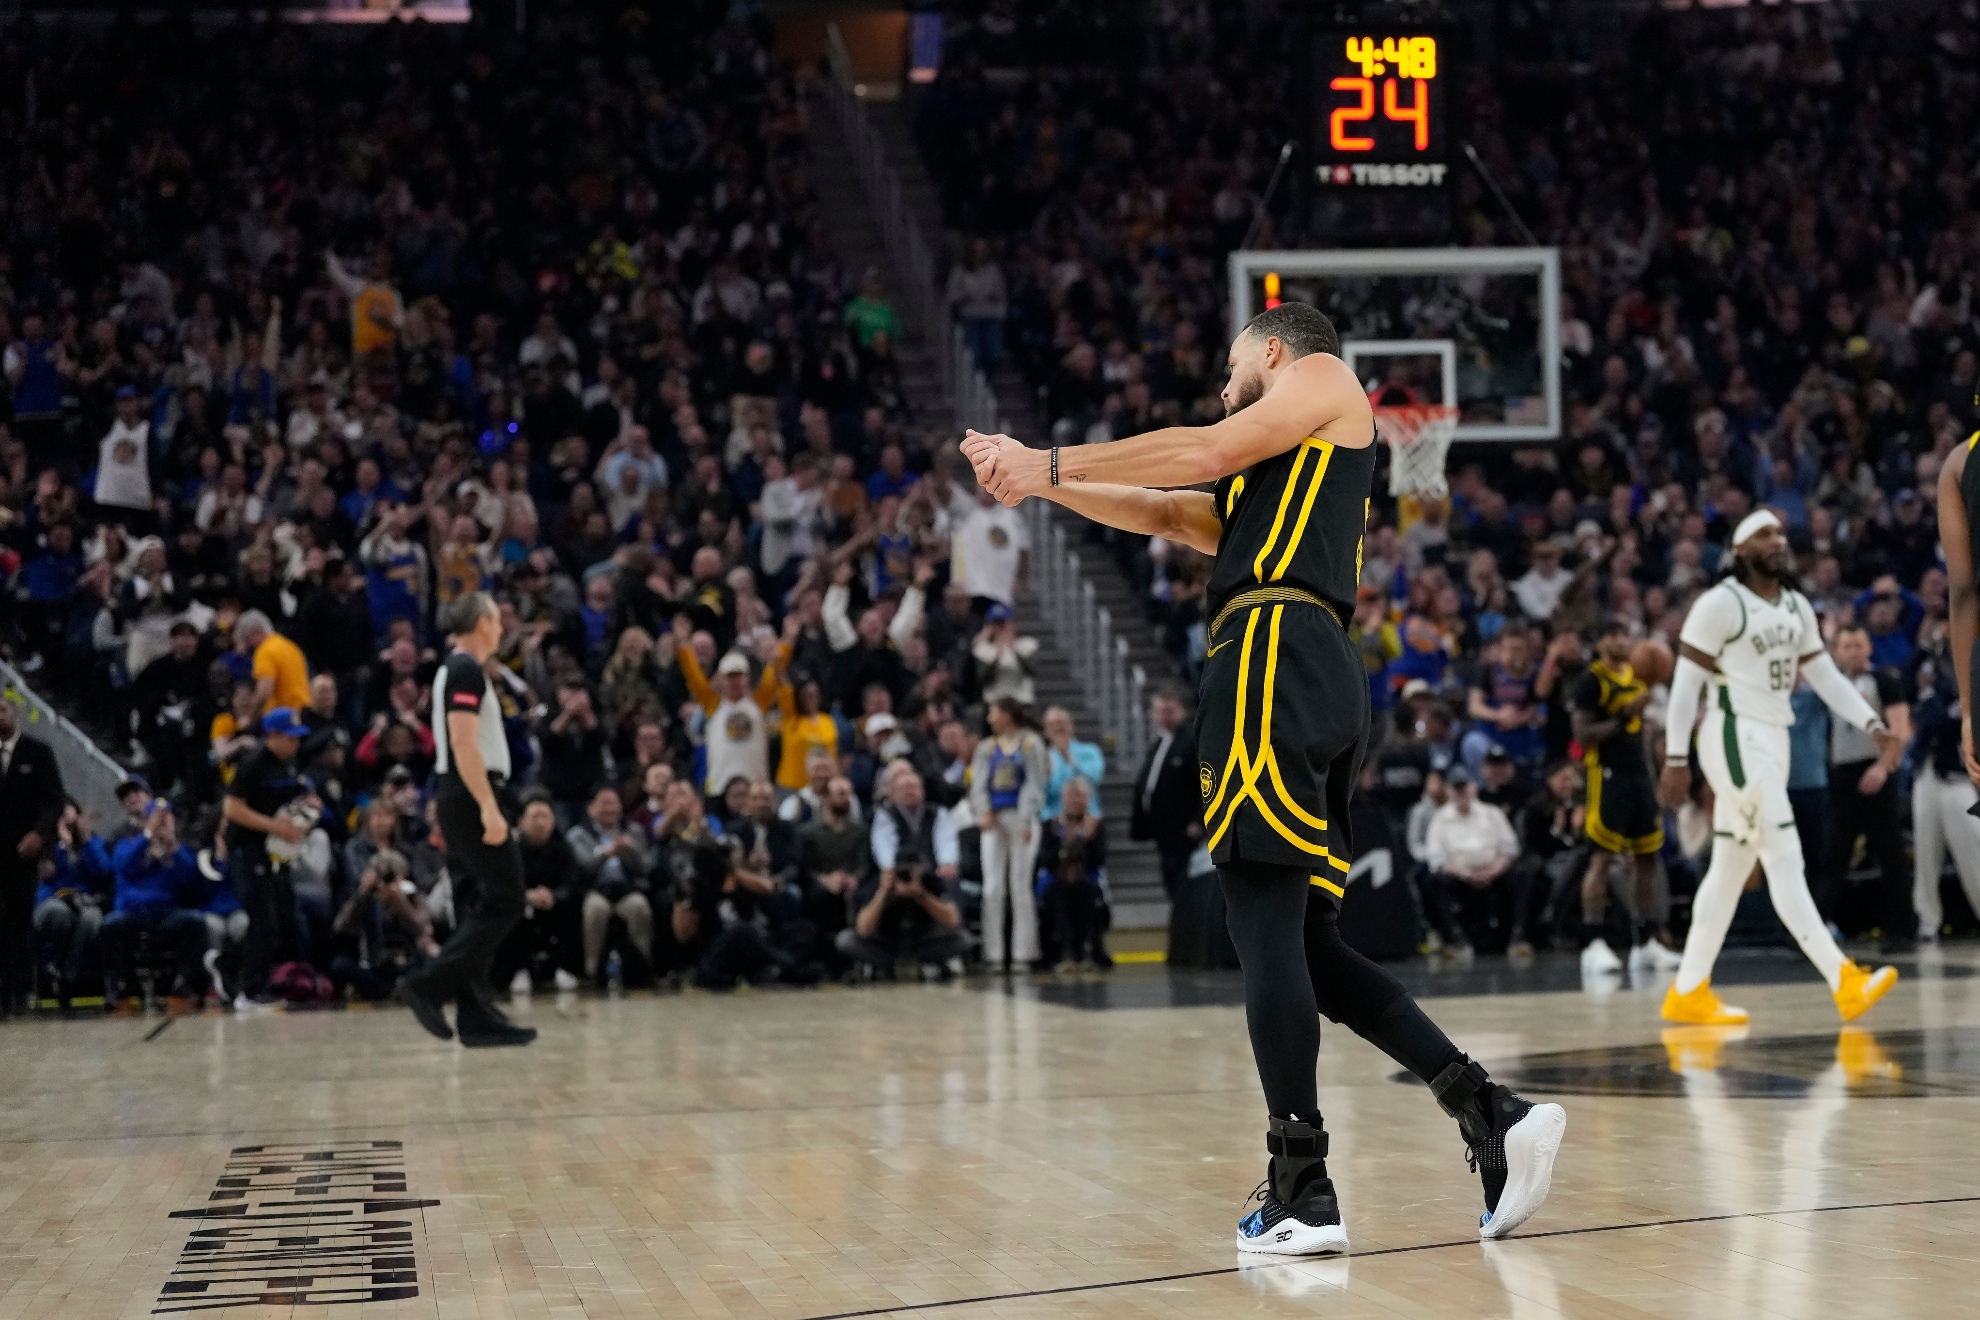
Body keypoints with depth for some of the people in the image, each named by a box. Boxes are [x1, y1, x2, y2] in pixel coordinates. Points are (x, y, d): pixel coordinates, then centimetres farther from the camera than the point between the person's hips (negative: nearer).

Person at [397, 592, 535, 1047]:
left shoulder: (454, 670, 18)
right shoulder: (467, 671, -11)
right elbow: (463, 742, -21)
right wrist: (488, 808, -25)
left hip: (458, 799, 10)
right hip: (472, 796, -10)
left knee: (478, 909, 9)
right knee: (503, 901, -9)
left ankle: (476, 1017, 8)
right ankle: (429, 985, -14)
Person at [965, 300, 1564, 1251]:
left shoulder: (1324, 378, 11)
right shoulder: (1263, 486, 34)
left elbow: (1206, 452, -1)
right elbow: (1164, 512, 33)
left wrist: (1053, 463, 3)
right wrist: (1037, 480, 28)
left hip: (1276, 659, -9)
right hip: (1319, 678, 9)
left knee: (1264, 919, -11)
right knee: (1305, 944, 7)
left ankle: (1303, 1191, -15)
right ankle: (1494, 1117, -1)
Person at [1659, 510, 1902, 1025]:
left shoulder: (1797, 607, 13)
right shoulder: (1720, 603, -10)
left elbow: (1826, 675, 14)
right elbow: (1685, 683, -10)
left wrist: (1874, 726, 1)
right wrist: (1676, 760, -13)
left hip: (1774, 739, 9)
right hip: (1735, 737, -8)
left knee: (1731, 867, 10)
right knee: (1786, 861, -12)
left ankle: (1688, 991, 15)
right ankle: (1844, 981, -16)